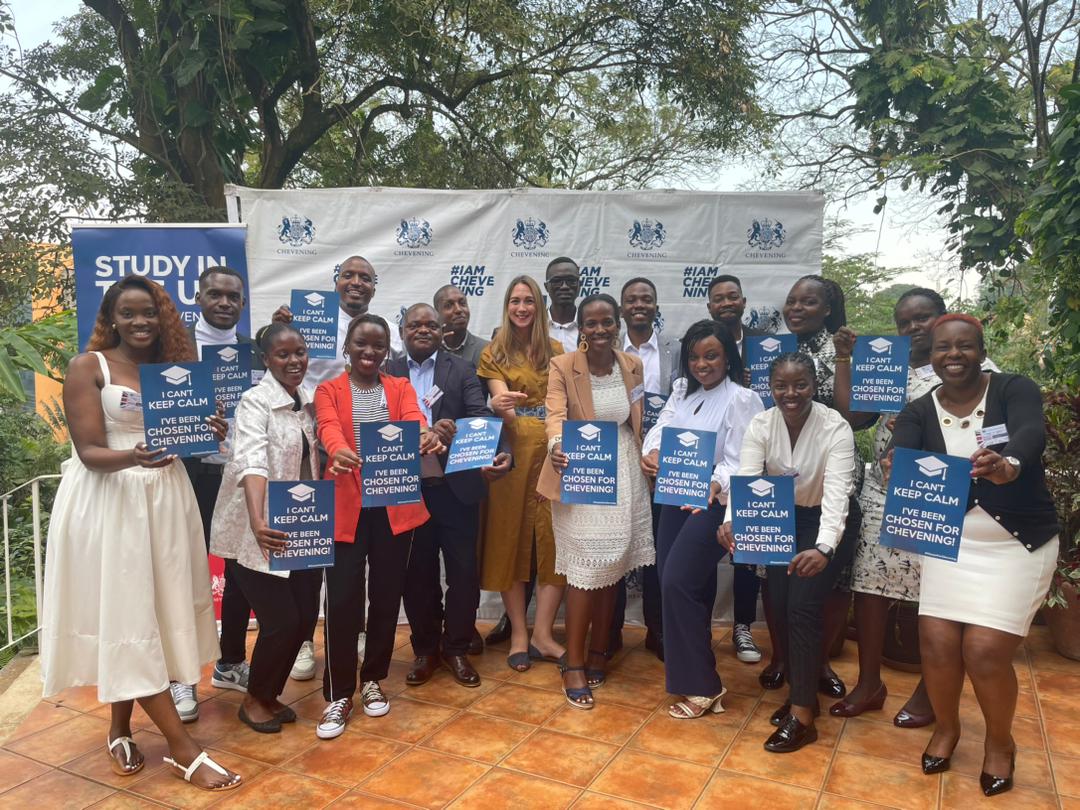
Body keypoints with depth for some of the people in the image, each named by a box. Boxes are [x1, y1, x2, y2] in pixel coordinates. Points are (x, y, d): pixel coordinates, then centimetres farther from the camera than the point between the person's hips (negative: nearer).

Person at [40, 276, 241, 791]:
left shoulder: (173, 369, 9)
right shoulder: (87, 368, -6)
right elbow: (90, 452, -13)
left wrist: (209, 434, -12)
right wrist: (131, 458, -33)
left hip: (164, 497, 5)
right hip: (107, 501, -5)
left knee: (150, 612, 9)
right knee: (125, 615, -2)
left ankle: (120, 729, 26)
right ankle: (183, 749, 2)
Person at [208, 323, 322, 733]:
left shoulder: (307, 402, 8)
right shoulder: (256, 402, -15)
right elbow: (251, 463, -30)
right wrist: (257, 522, -44)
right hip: (259, 534, -7)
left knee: (305, 616, 9)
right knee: (281, 620, -5)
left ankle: (271, 694, 31)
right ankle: (254, 699, 21)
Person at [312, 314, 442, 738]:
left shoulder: (400, 387, 10)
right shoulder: (328, 391, 5)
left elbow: (415, 421, -10)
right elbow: (329, 429, -15)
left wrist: (427, 437, -35)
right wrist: (338, 453, -39)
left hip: (395, 504, 2)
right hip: (345, 505, -2)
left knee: (387, 594, 9)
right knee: (342, 598, -4)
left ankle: (373, 680, 28)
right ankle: (339, 694, 11)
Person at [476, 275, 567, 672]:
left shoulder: (556, 350, 11)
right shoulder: (494, 353, 5)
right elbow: (501, 402, -8)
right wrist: (501, 406, -31)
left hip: (552, 450, 2)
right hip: (511, 451, -2)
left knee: (554, 536, -2)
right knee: (511, 535, 3)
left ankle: (542, 633, 8)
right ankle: (518, 632, 13)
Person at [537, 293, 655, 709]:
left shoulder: (633, 365, 6)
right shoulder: (562, 366, -8)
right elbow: (556, 415, -21)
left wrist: (646, 464, 11)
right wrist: (557, 448, -40)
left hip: (623, 474, 4)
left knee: (612, 568, 10)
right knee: (585, 570, -5)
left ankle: (598, 652, 27)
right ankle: (573, 666, 8)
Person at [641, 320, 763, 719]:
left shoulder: (742, 400, -11)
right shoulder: (681, 389, 11)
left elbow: (739, 462, -15)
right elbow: (660, 427, 5)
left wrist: (715, 485, -32)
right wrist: (650, 452, -17)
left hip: (713, 502, -7)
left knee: (679, 583, -13)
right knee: (670, 581, 10)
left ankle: (701, 684, 3)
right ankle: (686, 668, 32)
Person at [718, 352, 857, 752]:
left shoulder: (835, 428, -22)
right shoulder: (760, 425, -12)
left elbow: (837, 494, -32)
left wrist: (823, 548, -49)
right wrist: (731, 522, -42)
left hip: (826, 522, -4)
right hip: (783, 519, 4)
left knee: (803, 605, -16)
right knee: (779, 603, -6)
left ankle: (802, 715, -6)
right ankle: (802, 689, 16)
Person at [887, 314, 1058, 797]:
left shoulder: (1014, 389, -9)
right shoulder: (919, 412, -2)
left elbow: (1031, 433, -31)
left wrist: (1009, 465, -54)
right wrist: (895, 470, -46)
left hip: (1018, 544, -2)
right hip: (952, 542, 3)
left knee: (985, 650, -10)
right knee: (937, 640, -6)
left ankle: (1000, 742, 20)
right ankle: (946, 727, 24)